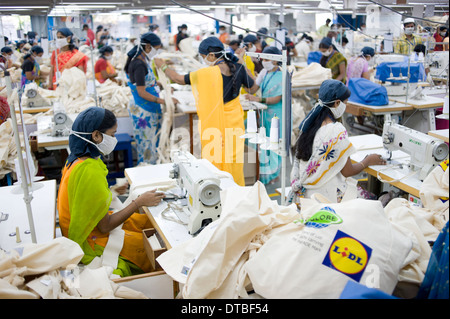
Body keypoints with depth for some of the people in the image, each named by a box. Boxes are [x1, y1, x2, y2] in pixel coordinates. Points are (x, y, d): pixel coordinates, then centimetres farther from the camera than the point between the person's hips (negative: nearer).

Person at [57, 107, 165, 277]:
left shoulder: (77, 159, -1)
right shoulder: (90, 172, -30)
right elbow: (105, 227, -23)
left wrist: (110, 192, 7)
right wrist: (139, 202, -18)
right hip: (90, 242, -10)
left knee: (150, 223, 11)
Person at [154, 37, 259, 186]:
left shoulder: (207, 73, -18)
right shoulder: (238, 68, -4)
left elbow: (179, 79, -6)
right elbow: (253, 89, 9)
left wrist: (163, 66, 10)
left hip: (216, 124, -5)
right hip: (235, 122, 5)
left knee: (215, 160, 9)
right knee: (234, 159, 15)